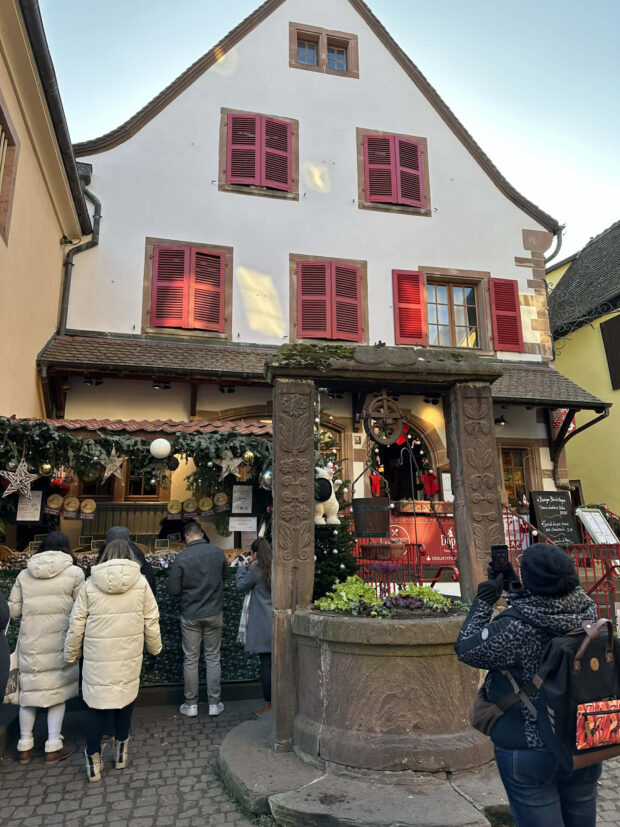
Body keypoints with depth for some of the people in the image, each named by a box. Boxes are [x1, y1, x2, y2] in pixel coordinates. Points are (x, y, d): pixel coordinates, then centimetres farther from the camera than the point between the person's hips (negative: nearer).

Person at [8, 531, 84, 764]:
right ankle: (53, 747, 17)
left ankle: (24, 746, 27)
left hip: (30, 642, 3)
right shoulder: (74, 572, -9)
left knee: (29, 690, 17)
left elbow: (13, 610, 5)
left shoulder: (24, 574, 2)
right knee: (57, 690, 10)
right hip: (59, 642, -3)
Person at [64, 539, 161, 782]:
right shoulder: (140, 583, -6)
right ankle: (120, 753, 29)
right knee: (125, 701, 16)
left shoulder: (90, 584, -5)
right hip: (129, 658, 0)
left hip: (97, 659, 0)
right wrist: (155, 647, 14)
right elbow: (151, 622, -2)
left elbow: (76, 624, 0)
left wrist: (71, 654, 15)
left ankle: (93, 761, 18)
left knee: (96, 704, 12)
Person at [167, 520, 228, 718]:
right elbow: (225, 575, 9)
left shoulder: (181, 558, -16)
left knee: (190, 660, 11)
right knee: (213, 658, 12)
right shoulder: (218, 552, -7)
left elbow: (172, 589, -10)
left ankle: (191, 705, 21)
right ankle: (214, 703, 19)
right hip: (214, 613, 2)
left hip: (190, 615, -2)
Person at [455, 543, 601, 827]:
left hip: (530, 748, -6)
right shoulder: (586, 612, -10)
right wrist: (514, 589, 12)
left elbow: (466, 649, -14)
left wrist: (483, 601, -5)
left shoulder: (515, 627, -28)